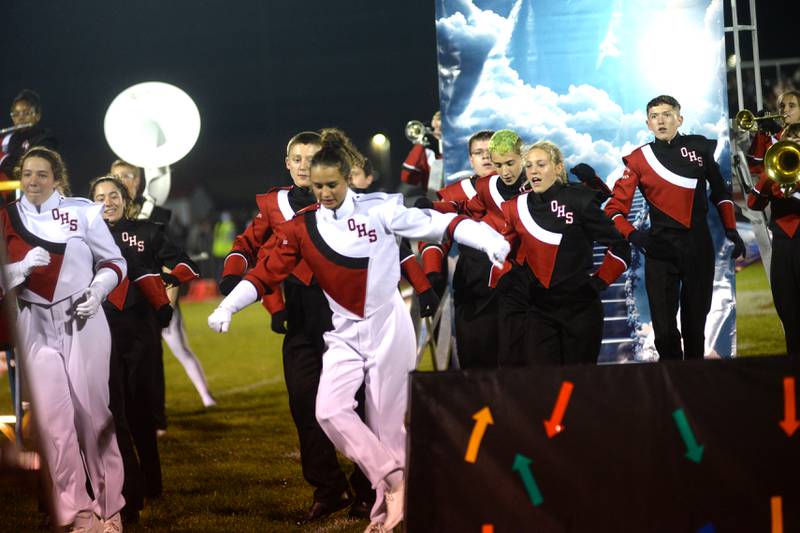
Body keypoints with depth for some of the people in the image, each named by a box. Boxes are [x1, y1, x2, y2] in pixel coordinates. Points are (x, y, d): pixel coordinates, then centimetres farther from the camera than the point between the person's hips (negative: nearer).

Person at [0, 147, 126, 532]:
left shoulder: (82, 211, -1)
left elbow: (114, 261, 5)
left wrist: (98, 289, -13)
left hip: (83, 321, -1)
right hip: (36, 326, 1)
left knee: (92, 411, -1)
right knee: (53, 417, -6)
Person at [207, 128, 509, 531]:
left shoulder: (378, 209, -9)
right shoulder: (302, 226, -2)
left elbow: (434, 224, -11)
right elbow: (268, 271, -7)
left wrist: (483, 236, -23)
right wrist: (228, 306, -19)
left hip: (388, 327, -3)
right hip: (344, 333, 3)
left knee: (386, 421, 1)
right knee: (330, 411, -15)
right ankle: (394, 481, -5)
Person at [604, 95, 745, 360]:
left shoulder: (699, 147, 3)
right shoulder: (638, 159, -2)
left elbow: (720, 191, 16)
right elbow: (615, 207, -3)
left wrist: (731, 229, 9)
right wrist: (633, 234, -21)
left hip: (699, 245, 2)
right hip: (661, 247, -2)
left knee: (696, 318, 11)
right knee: (664, 329, -7)